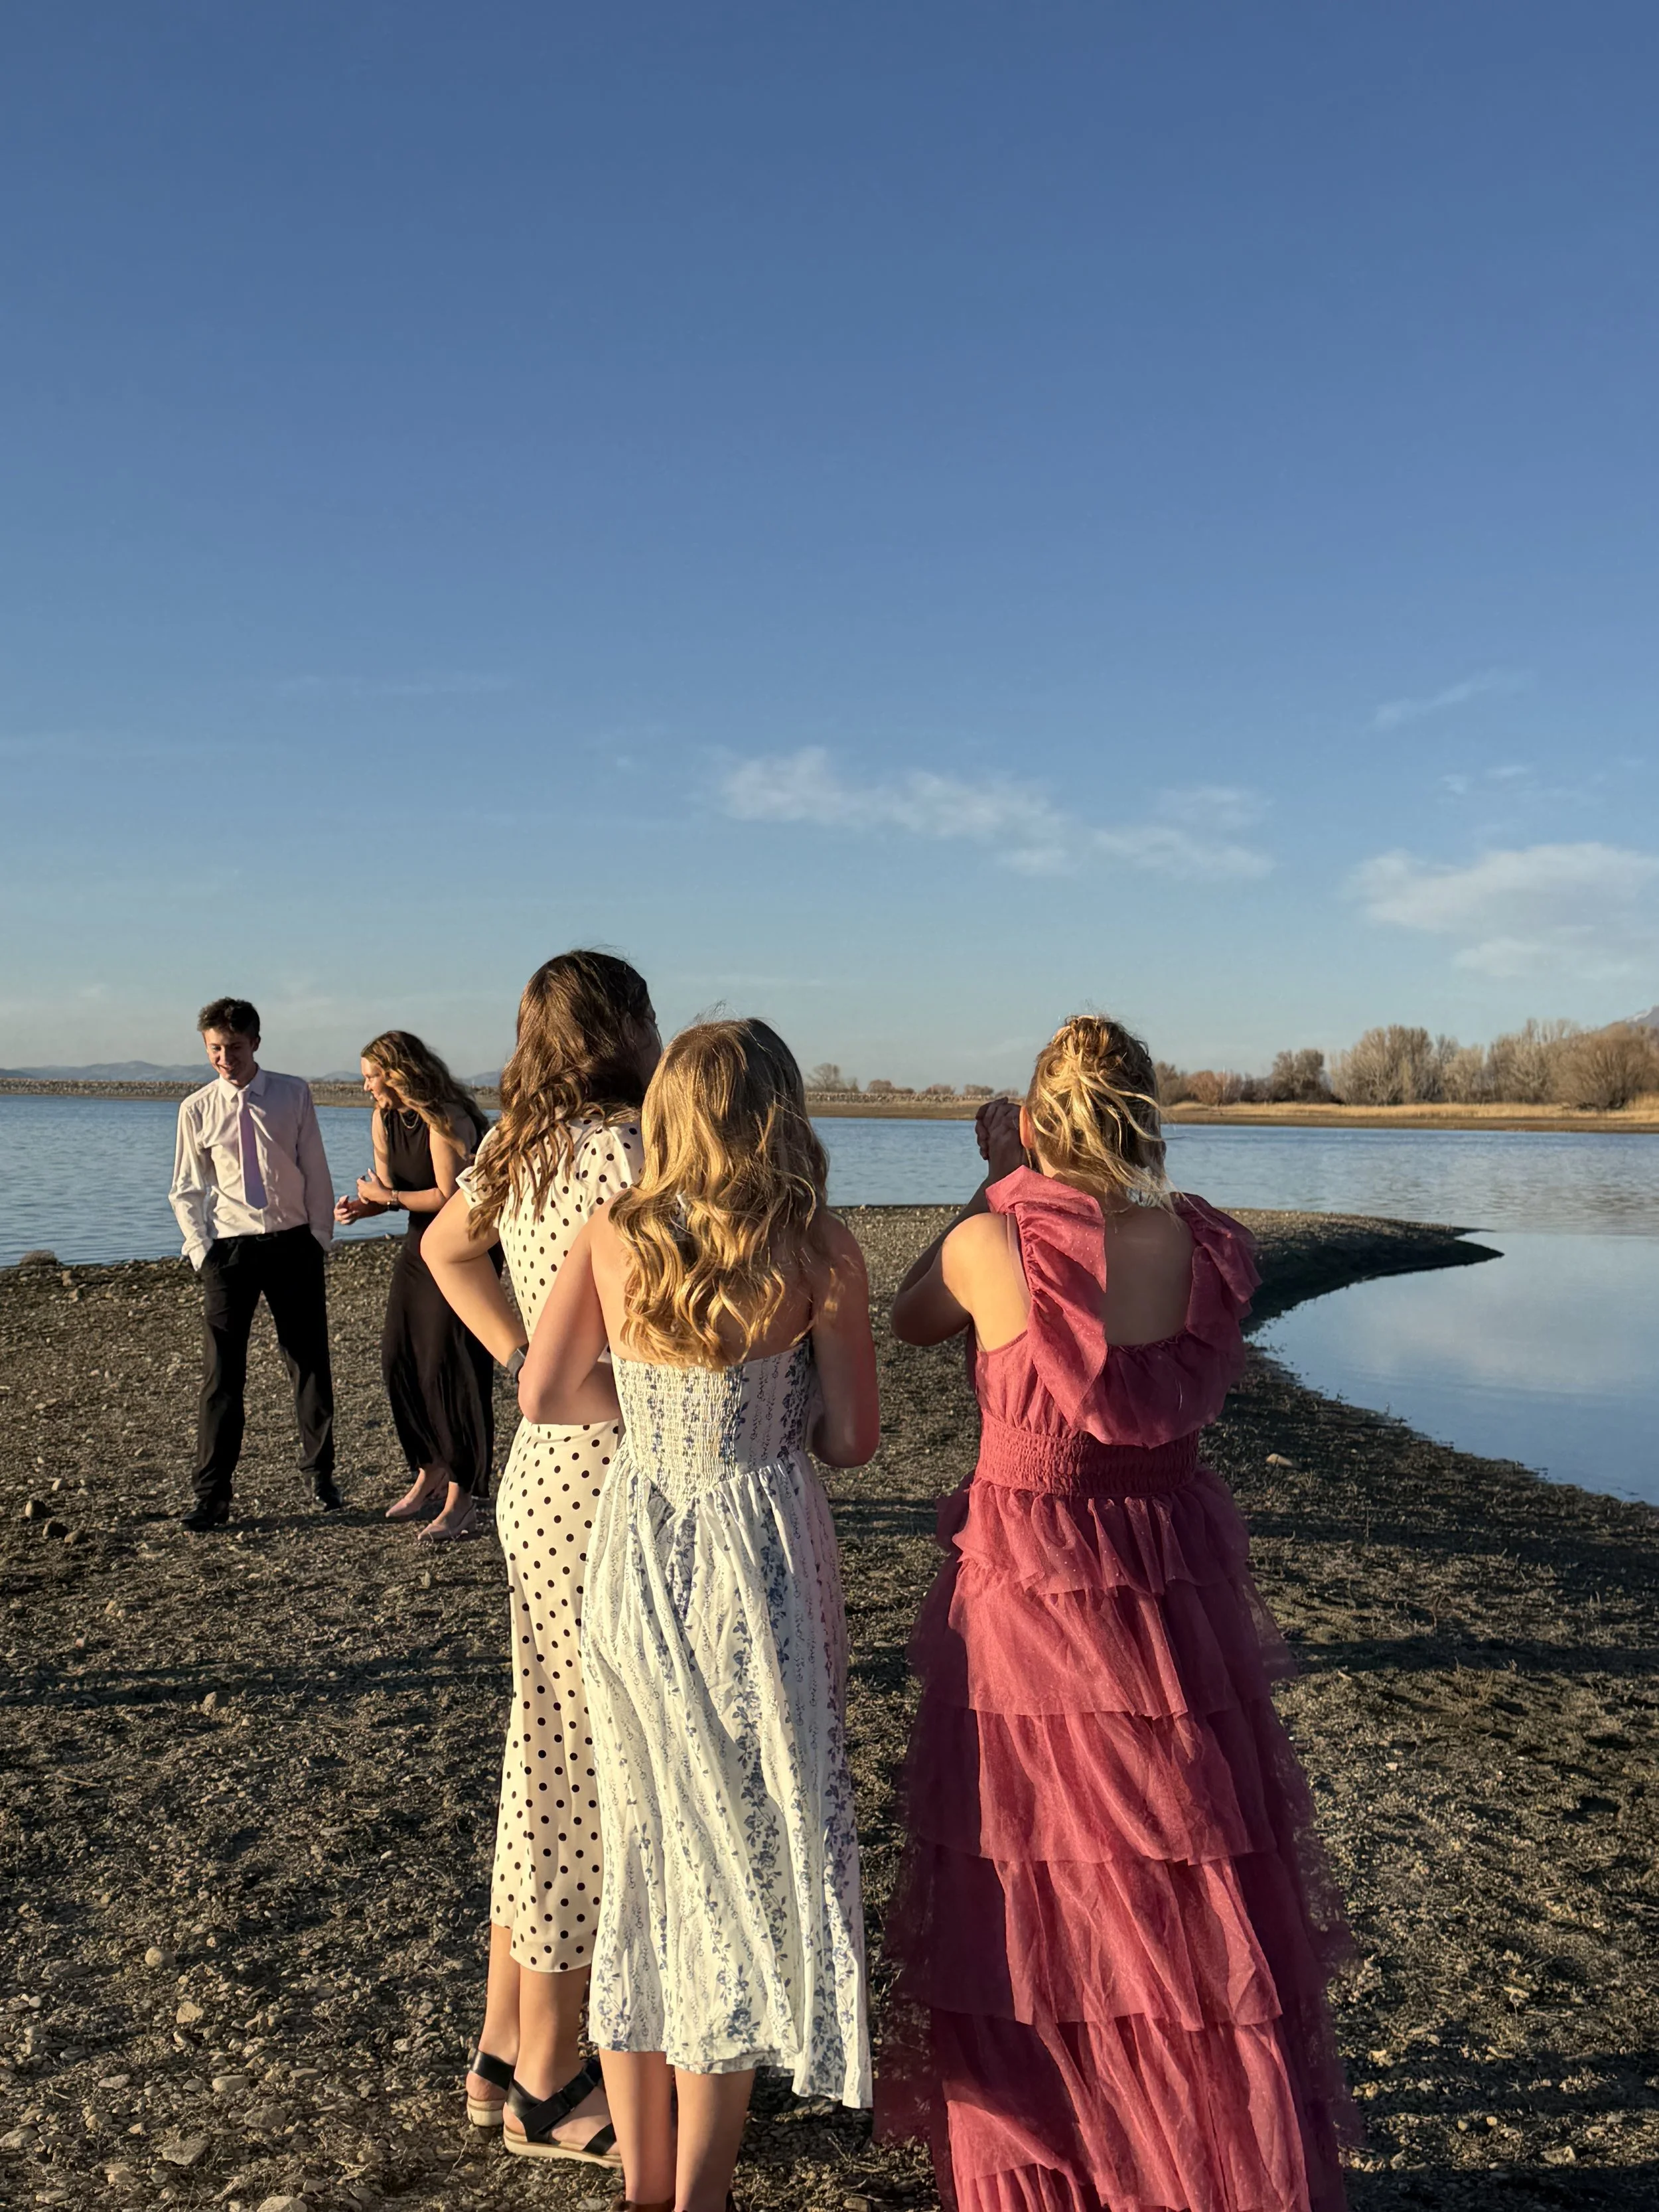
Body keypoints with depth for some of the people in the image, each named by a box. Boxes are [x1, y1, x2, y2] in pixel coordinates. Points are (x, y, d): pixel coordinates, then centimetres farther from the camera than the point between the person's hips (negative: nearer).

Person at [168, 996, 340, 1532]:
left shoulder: (294, 1095, 0)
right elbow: (187, 1191, 7)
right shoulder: (197, 1109, 0)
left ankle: (320, 1472, 27)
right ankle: (211, 1495, 8)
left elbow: (315, 1171, 3)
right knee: (222, 1372, 0)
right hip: (229, 1247, 0)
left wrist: (320, 1237, -1)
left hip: (293, 1242, 1)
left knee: (310, 1363, 10)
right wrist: (201, 1249, -3)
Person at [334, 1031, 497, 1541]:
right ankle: (429, 1471, 25)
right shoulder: (386, 1118, 6)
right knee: (398, 1359, 8)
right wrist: (363, 1206, -9)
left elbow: (449, 1196, -21)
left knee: (448, 1366, -8)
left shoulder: (445, 1120, -19)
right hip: (418, 1249, 9)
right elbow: (390, 1188, 11)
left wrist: (387, 1198, -15)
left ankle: (461, 1498, 1)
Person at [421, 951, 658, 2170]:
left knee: (547, 1767, 20)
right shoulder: (624, 1153, -19)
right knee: (591, 1783, 6)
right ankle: (550, 2088, 23)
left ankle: (506, 2052, 35)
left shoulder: (515, 1149, 7)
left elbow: (446, 1247, 24)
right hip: (610, 1491, -9)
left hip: (542, 1475, 9)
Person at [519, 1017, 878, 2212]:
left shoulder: (612, 1235, -4)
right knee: (748, 1864, 12)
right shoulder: (821, 1251, -12)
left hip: (634, 1559, 3)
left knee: (644, 1858, 17)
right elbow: (851, 1439, -6)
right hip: (762, 1561, -3)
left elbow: (545, 1396, -1)